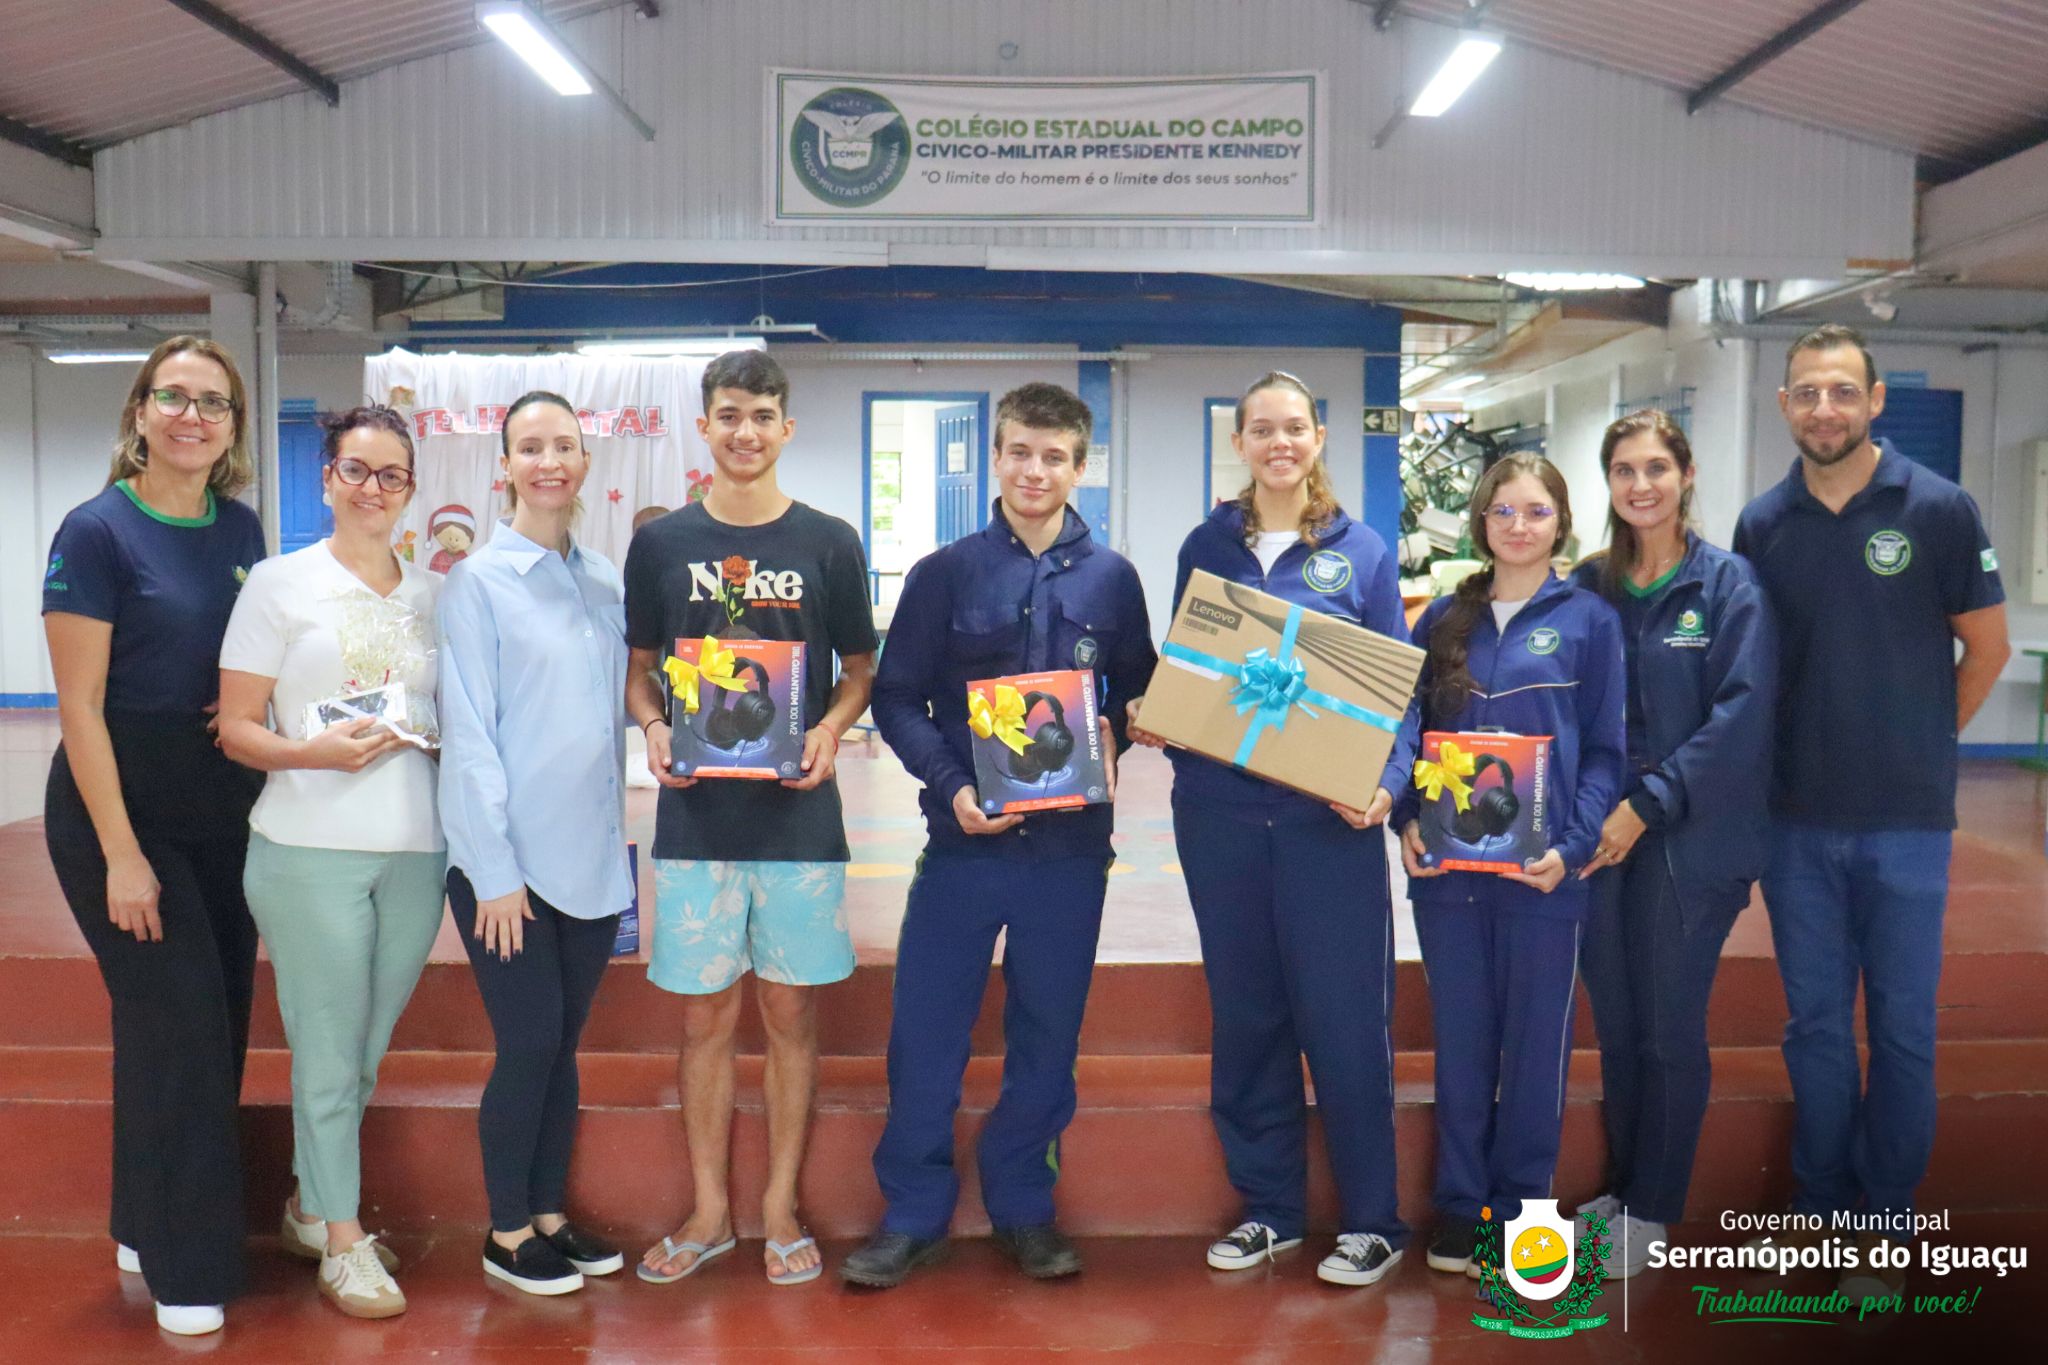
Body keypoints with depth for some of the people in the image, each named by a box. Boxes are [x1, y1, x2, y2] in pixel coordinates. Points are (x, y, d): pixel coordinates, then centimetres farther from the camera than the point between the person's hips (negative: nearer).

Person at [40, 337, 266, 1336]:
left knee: (215, 1019, 11)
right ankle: (185, 1271, 11)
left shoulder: (240, 529, 5)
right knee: (177, 1024, -4)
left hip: (224, 804, 6)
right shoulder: (98, 530, -12)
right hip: (119, 802, -6)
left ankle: (151, 1224, 31)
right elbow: (80, 706, -14)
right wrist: (121, 854, -17)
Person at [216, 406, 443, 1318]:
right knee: (328, 1051, 2)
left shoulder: (433, 593, 11)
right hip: (311, 847, -4)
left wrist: (445, 738, -2)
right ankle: (343, 1241, 17)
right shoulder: (281, 583, 1)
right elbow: (235, 728, -2)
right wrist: (312, 752, -18)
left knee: (366, 1049, 13)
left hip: (416, 849, 4)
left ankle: (311, 1205, 33)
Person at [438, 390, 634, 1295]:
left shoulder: (606, 582, 9)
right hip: (507, 862, -5)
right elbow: (468, 730, -10)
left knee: (563, 1043, 13)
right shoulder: (478, 582, -7)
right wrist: (495, 871, -13)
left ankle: (549, 1214, 28)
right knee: (530, 1043, 1)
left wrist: (619, 838, 9)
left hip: (591, 856, 5)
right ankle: (507, 1232, 19)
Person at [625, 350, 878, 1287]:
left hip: (798, 812, -1)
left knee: (791, 1010, 7)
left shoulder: (828, 544, 3)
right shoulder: (661, 544, 5)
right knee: (705, 1015, 8)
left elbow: (861, 668, 9)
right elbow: (639, 668, 12)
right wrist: (653, 730, -8)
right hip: (695, 813, 1)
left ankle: (780, 1208, 22)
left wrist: (830, 731, -10)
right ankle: (709, 1212, 23)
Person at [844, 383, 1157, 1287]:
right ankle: (913, 1214, 18)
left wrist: (1110, 741, -10)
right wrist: (951, 785, -13)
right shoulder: (944, 575, 2)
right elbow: (895, 698, 1)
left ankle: (1024, 1210, 26)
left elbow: (1138, 694, 12)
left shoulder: (1110, 579, 5)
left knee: (1047, 1033, 10)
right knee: (925, 1031, 2)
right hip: (964, 838, -1)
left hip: (1070, 843, 1)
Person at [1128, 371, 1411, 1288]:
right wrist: (1152, 719, -8)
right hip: (1220, 808, 3)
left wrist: (1383, 784, -12)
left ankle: (1373, 1220, 15)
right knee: (1244, 1008, 10)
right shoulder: (1206, 547, 9)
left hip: (1327, 815, -2)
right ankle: (1268, 1205, 25)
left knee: (1342, 1012, -1)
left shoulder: (1362, 552, 4)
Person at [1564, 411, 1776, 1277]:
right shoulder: (1588, 587, 7)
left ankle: (1651, 1209, 19)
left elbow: (1742, 715, -12)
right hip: (1602, 838, 4)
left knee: (1670, 1028, 4)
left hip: (1691, 839, -4)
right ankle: (1622, 1187, 28)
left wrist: (1647, 805, -16)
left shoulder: (1728, 585, -5)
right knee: (1615, 1023, 12)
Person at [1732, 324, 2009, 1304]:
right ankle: (1820, 1203, 27)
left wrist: (1917, 746, 6)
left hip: (1905, 821, -2)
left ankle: (1884, 1226, 21)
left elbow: (1986, 648, 2)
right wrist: (1804, 750, 5)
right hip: (1796, 819, 2)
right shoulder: (1760, 524, 2)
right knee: (1815, 1022, 12)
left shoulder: (1938, 509, -6)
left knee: (1901, 1027, 7)